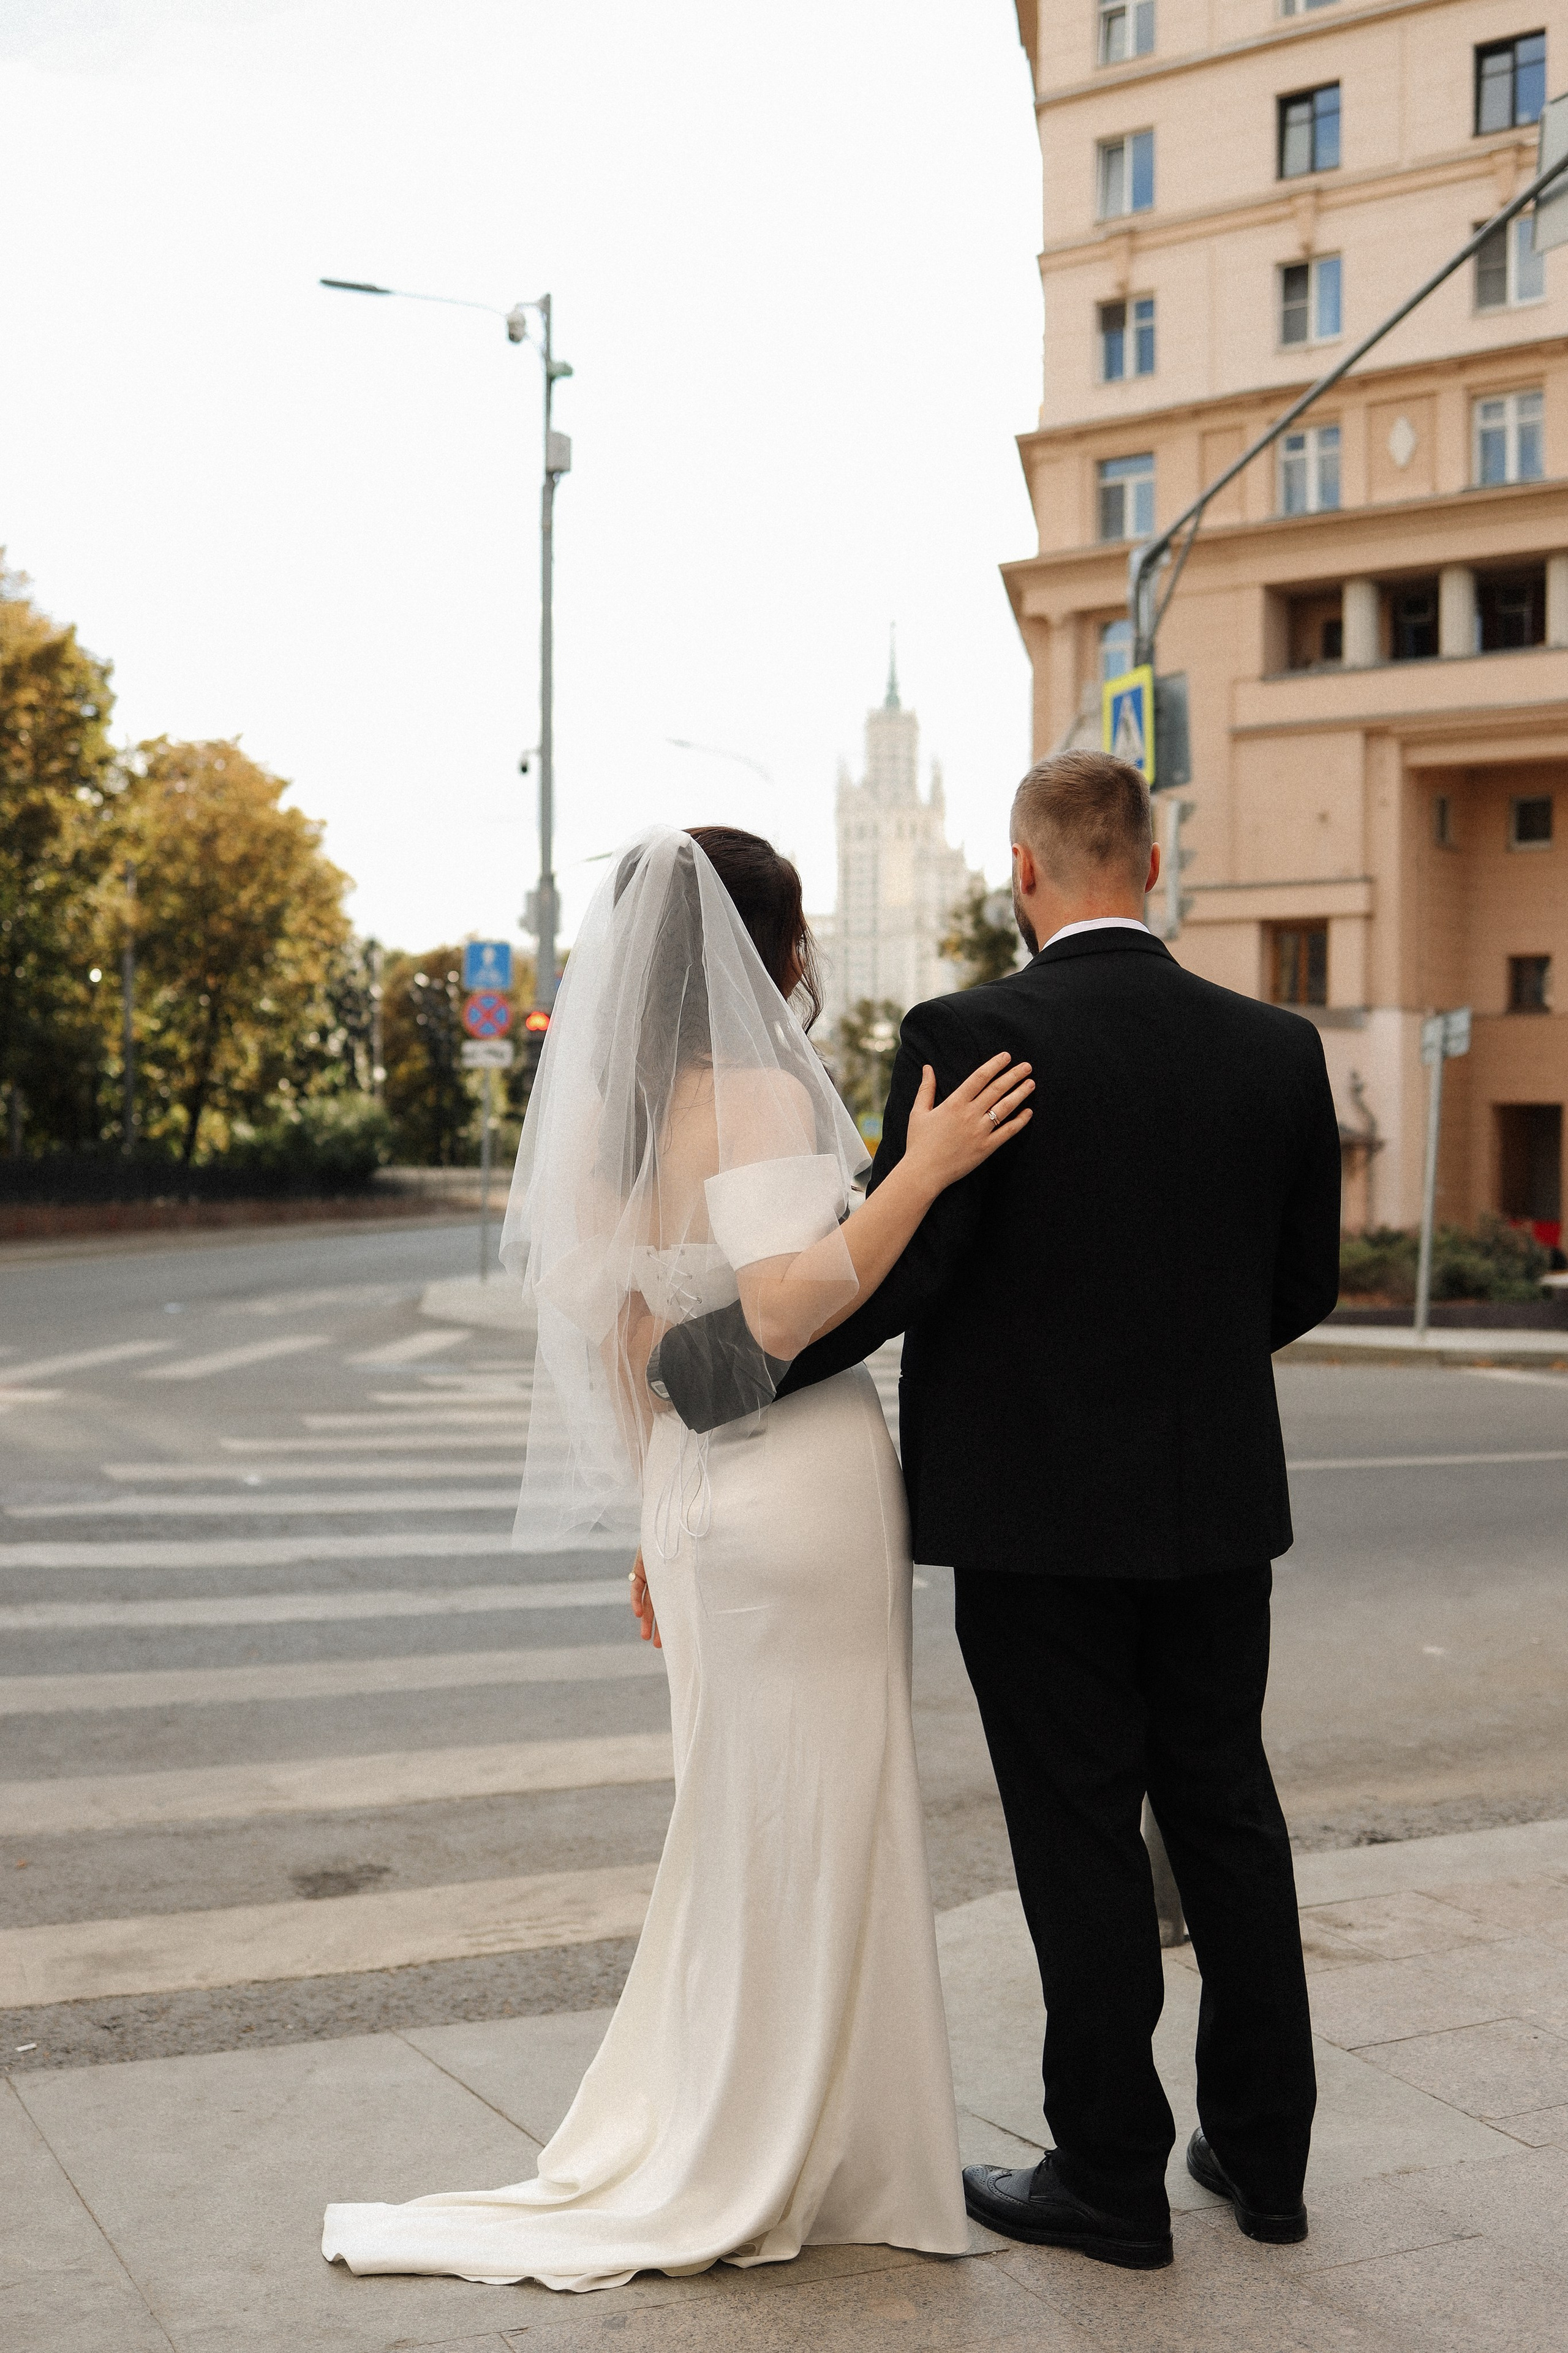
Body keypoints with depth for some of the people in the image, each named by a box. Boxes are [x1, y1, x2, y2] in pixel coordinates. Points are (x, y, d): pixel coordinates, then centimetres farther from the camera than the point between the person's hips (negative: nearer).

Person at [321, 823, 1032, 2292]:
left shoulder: (616, 1110, 9)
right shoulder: (761, 1094, -15)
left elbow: (617, 1340, 12)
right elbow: (783, 1316, -26)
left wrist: (661, 1513, 18)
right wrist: (921, 1173, -28)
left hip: (696, 1492, 8)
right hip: (801, 1481, -8)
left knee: (741, 1823, 19)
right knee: (814, 1824, 3)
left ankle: (700, 2140, 28)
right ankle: (804, 2163, 15)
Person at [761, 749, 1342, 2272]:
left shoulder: (971, 1037, -15)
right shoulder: (1276, 1048, -1)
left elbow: (891, 1273, -19)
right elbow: (1304, 1285, 6)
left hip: (1040, 1513, -4)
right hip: (1220, 1502, 5)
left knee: (1081, 1845, 6)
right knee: (1228, 1816, 17)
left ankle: (1112, 2175, 18)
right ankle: (1262, 2150, 29)